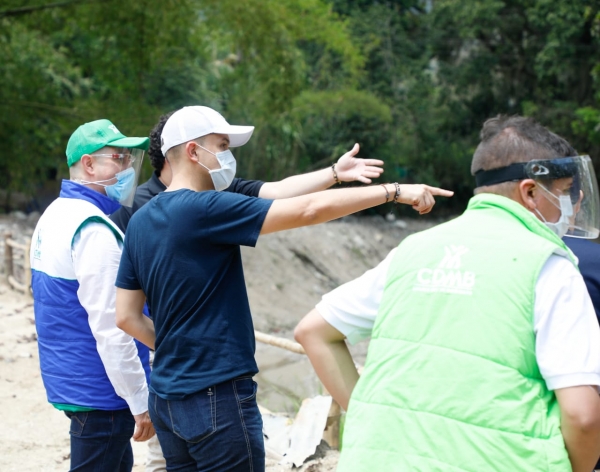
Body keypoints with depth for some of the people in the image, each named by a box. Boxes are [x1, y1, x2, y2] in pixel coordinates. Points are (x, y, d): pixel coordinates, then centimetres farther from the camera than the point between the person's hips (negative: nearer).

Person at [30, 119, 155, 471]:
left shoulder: (55, 216, 11)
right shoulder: (94, 230, -20)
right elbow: (110, 327, -23)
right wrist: (141, 402, -17)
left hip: (70, 384, 10)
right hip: (99, 393, -10)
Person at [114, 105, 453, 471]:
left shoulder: (140, 222, 8)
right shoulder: (204, 209, -16)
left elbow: (127, 317, 11)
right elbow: (309, 210, -20)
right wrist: (394, 190, -15)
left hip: (166, 399, 8)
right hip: (216, 396, -8)